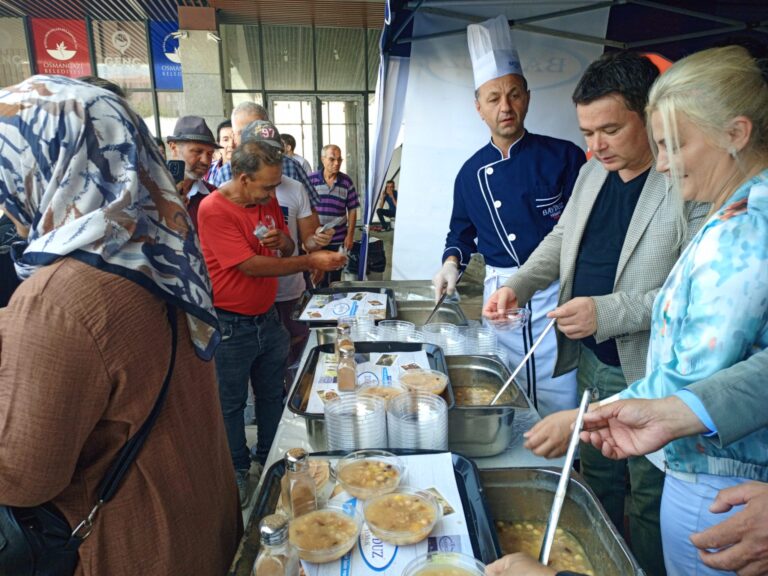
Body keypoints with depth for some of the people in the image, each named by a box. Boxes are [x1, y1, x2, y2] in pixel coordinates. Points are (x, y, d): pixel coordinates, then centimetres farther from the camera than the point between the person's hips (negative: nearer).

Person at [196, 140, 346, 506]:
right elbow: (251, 266, -25)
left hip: (267, 317, 7)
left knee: (272, 394, 18)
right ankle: (237, 471, 31)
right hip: (231, 325, -6)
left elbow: (288, 248, 12)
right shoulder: (214, 209, -19)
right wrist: (310, 262, -24)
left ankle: (269, 460, 38)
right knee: (231, 403, 11)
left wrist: (282, 240, -13)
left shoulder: (268, 201, 3)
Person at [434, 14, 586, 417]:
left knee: (562, 401, 2)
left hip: (557, 296, -3)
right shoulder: (471, 173, 6)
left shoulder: (564, 157, -5)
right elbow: (461, 232, 17)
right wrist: (453, 262, 0)